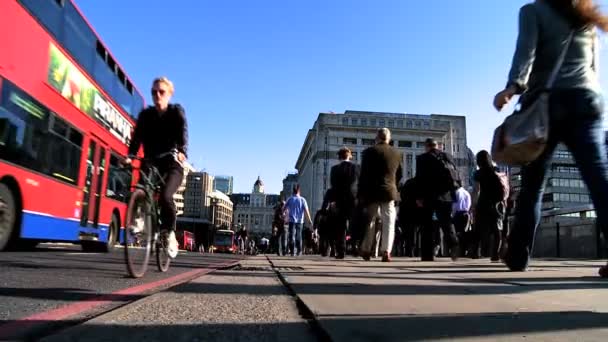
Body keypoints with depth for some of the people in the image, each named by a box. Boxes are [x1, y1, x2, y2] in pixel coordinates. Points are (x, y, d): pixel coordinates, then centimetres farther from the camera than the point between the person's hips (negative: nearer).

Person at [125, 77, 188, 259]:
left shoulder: (176, 112, -2)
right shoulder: (146, 114, 5)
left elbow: (183, 134, -19)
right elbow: (137, 137, -6)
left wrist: (182, 152, -39)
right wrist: (129, 156, -25)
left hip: (172, 165, -3)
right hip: (151, 163, 3)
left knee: (165, 196, -25)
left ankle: (169, 232, -5)